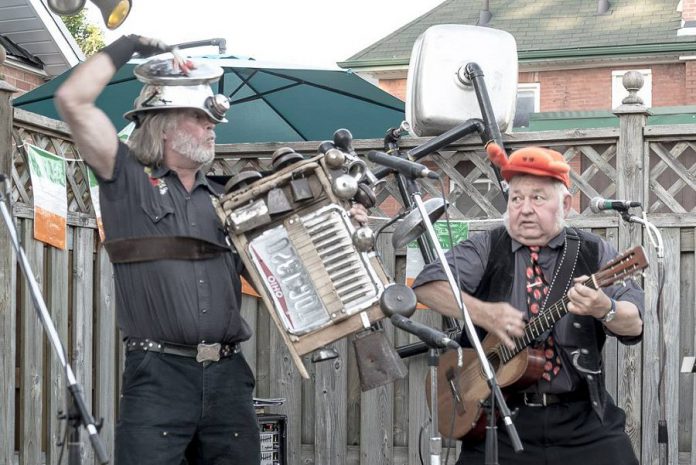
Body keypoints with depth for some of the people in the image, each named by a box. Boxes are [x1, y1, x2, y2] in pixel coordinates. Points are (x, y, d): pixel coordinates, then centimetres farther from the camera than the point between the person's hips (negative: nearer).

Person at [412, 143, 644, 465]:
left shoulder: (593, 253, 4)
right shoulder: (486, 249, 4)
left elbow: (635, 325, -5)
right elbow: (426, 285, -8)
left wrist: (605, 309, -28)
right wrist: (482, 313, -22)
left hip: (583, 419, 1)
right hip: (499, 417, 0)